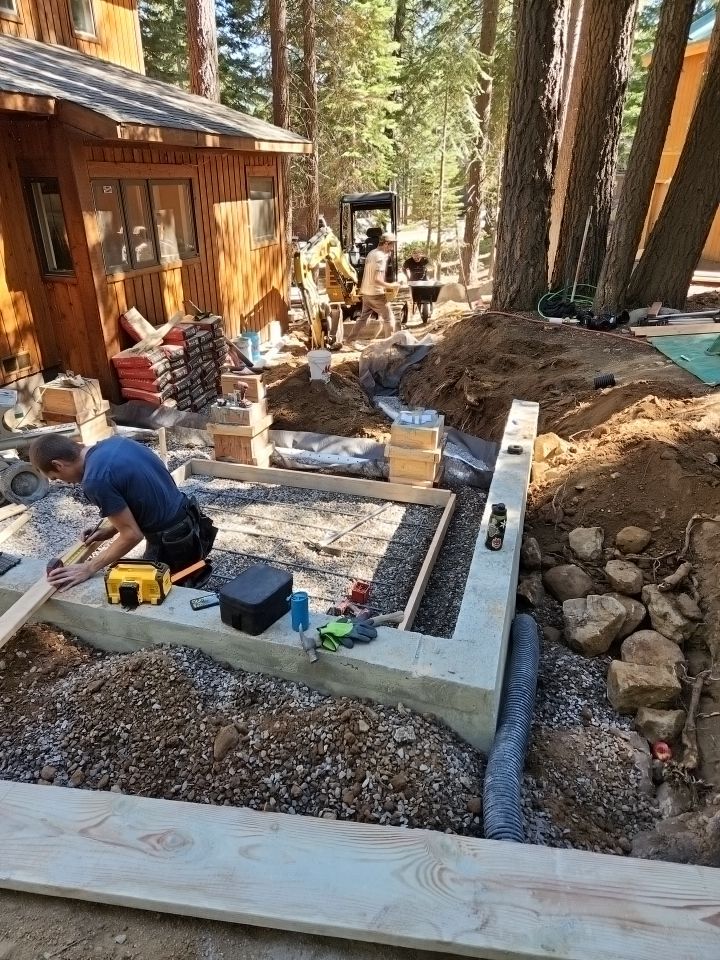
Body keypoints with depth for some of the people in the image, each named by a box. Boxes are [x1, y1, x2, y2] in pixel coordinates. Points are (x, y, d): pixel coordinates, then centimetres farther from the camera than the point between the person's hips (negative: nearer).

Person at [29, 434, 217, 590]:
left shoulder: (95, 480, -23)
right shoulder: (115, 442, 3)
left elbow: (132, 535, -18)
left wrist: (88, 569, -10)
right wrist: (111, 529, 13)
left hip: (172, 544, -9)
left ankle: (189, 575, 5)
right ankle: (192, 568, 15)